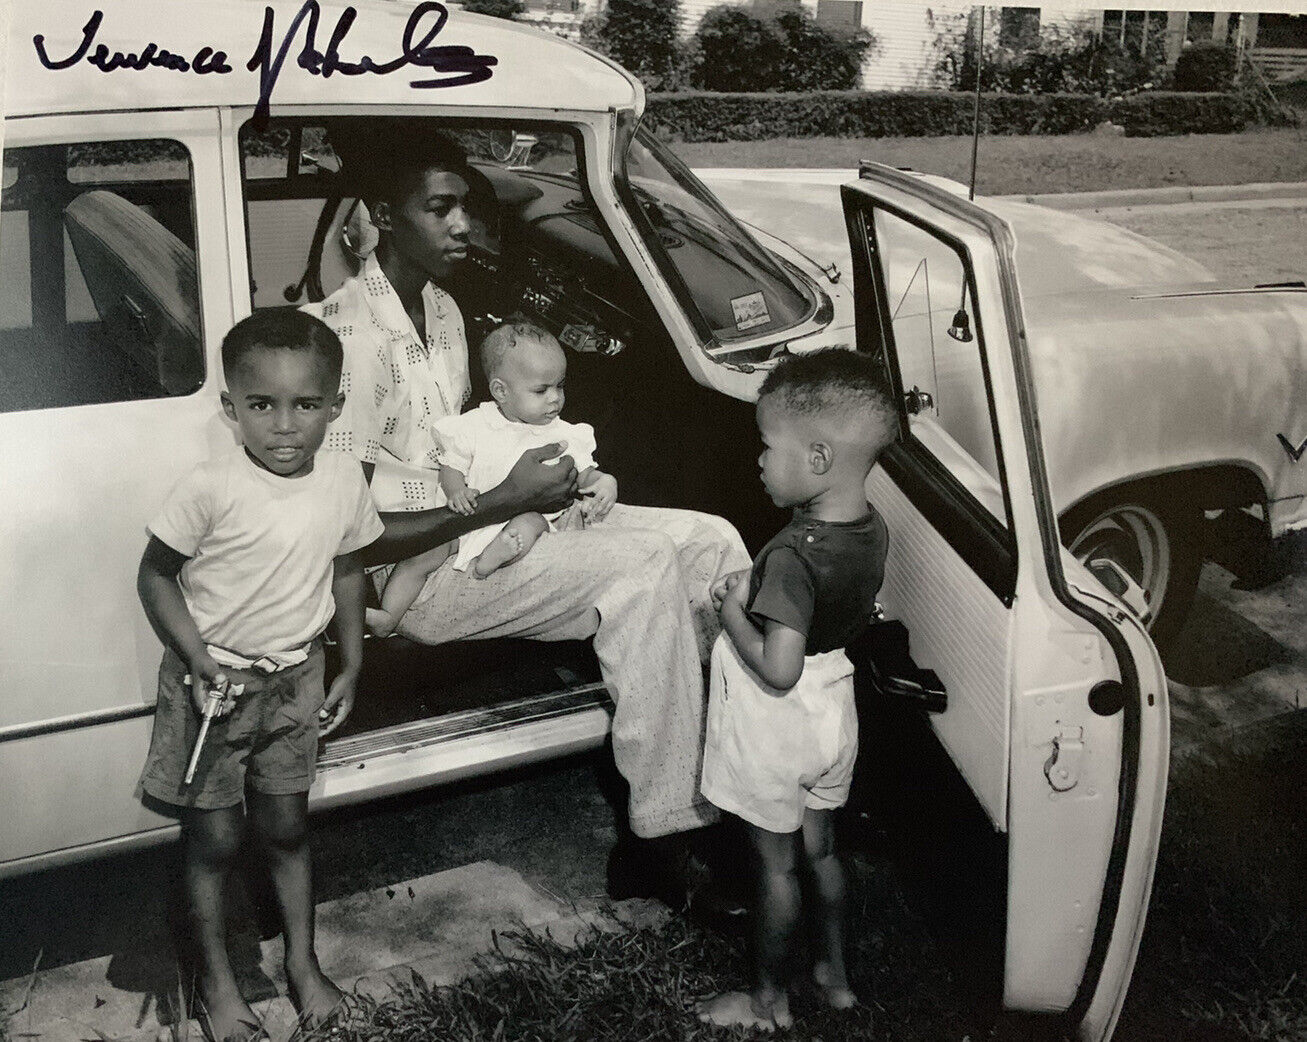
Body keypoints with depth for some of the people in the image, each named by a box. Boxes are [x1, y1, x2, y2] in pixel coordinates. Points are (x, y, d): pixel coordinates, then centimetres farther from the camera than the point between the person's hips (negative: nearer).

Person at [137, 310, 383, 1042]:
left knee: (287, 825, 16)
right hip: (214, 680, -3)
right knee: (215, 838, 8)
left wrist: (351, 667, 6)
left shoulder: (345, 480, -10)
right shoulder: (211, 490, -23)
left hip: (295, 679, 3)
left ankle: (304, 961, 34)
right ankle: (216, 980, 28)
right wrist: (198, 659, -22)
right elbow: (156, 576, -12)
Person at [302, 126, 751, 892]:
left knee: (709, 539, -4)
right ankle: (661, 839, -19)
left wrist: (564, 477, 4)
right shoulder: (351, 336, -19)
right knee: (644, 569, -27)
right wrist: (505, 502, -22)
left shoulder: (443, 310, 11)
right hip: (411, 570, -9)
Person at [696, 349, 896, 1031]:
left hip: (773, 728, -7)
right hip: (832, 713, 7)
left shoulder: (793, 553, -32)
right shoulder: (871, 528, -7)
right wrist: (754, 591, 2)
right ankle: (833, 973, 41)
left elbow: (777, 670, -34)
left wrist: (732, 611, -19)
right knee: (820, 850, 24)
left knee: (775, 865, 11)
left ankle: (767, 1000, 30)